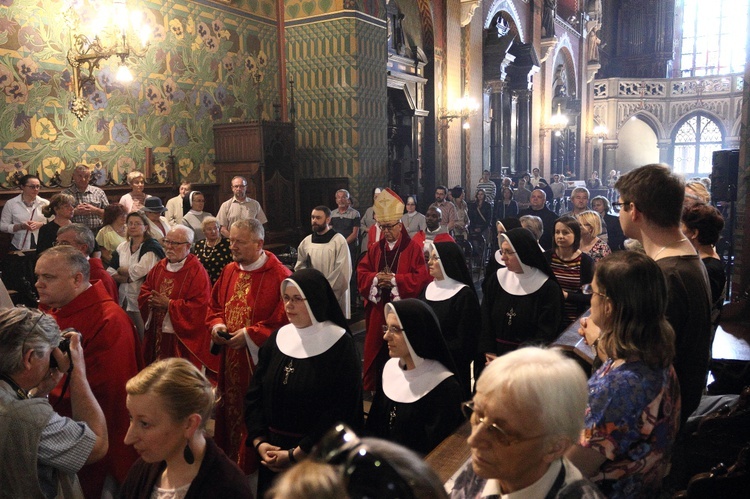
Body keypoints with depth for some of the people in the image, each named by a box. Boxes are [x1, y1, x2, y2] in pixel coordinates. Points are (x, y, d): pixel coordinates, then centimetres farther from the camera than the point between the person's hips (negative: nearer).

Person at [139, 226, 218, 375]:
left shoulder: (196, 272, -13)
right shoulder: (160, 267, 8)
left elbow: (200, 306, -20)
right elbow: (144, 292, 13)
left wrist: (169, 304, -20)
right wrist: (152, 301, -10)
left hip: (183, 339, -6)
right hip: (157, 335, 7)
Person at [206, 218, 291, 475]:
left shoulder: (279, 275, -15)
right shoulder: (229, 271, 7)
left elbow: (285, 319, -18)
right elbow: (215, 305, 17)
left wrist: (249, 335, -20)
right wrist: (217, 325, -4)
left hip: (259, 361, -6)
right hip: (229, 360, 7)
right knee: (230, 410, 17)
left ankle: (253, 466, 24)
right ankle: (229, 461, 36)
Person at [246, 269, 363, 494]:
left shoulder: (340, 346, -14)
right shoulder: (278, 338, 2)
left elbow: (340, 412, -17)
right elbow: (254, 393, 3)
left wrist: (295, 454, -16)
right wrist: (259, 442, -9)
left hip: (318, 457, -5)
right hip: (272, 452, 5)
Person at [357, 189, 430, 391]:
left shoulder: (413, 249, -6)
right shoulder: (375, 249, 9)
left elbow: (421, 277, -13)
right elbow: (361, 272, 7)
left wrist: (395, 279, -19)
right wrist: (375, 278, -13)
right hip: (378, 310, 5)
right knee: (377, 350, 10)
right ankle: (377, 387, 24)